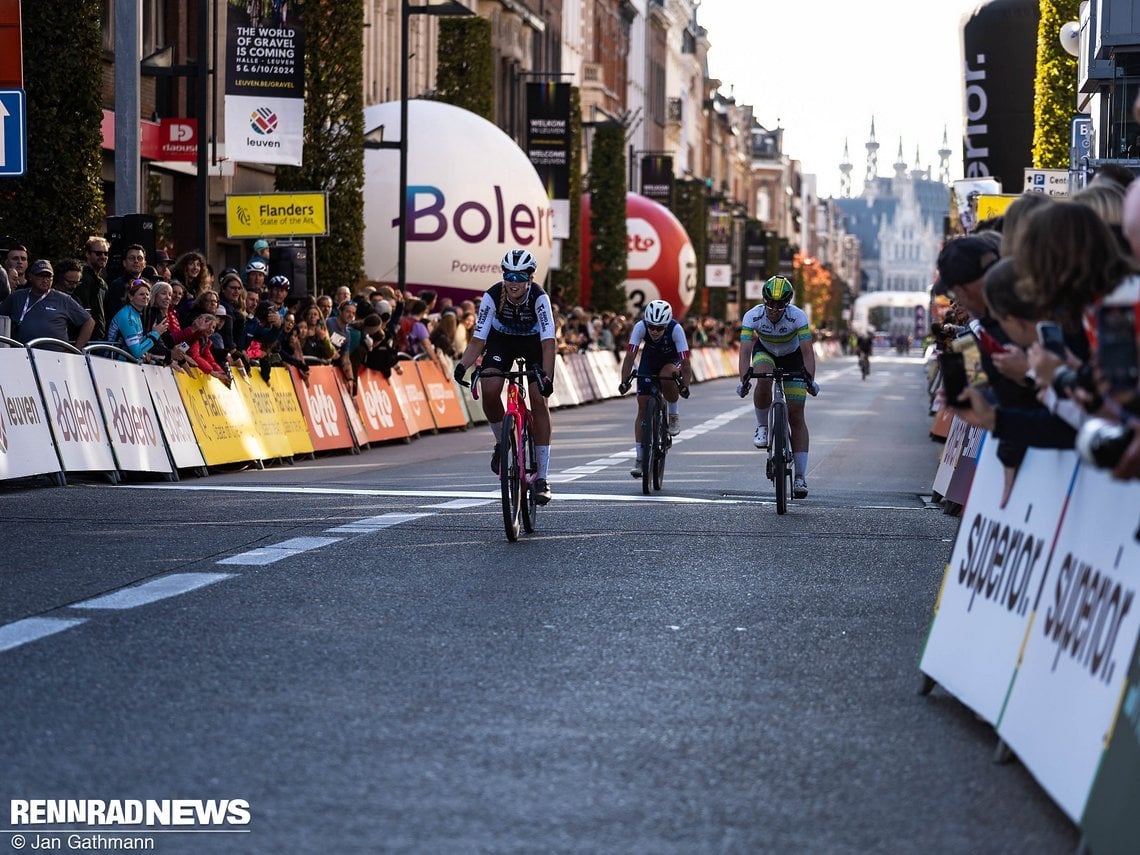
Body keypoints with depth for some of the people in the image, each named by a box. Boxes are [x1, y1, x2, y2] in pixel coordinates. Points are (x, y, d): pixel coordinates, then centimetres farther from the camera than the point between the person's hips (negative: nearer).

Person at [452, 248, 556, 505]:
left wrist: (547, 376, -51)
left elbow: (548, 342, -37)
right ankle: (502, 443, 6)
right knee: (489, 391, -24)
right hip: (501, 339, 1)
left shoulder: (539, 298, -32)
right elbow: (478, 339, -27)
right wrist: (463, 365, -43)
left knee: (539, 399, -16)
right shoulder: (492, 296, -28)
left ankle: (542, 477, -13)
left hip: (533, 342, -1)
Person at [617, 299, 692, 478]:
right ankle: (640, 458, 1)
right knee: (643, 408, -6)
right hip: (649, 360, 2)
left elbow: (685, 362, -36)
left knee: (667, 378, -38)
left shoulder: (676, 329, -34)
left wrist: (684, 386, -49)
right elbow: (630, 356, -34)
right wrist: (624, 381, -46)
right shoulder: (640, 327, -30)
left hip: (672, 361, -2)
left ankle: (674, 415, -8)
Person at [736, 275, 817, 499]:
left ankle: (800, 476, -6)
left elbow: (807, 351, -36)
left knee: (796, 416, -8)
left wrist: (810, 379, -49)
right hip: (765, 352, 1)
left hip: (792, 358, -1)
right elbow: (745, 350, -35)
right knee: (764, 380, -36)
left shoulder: (797, 316, -32)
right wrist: (743, 380, -49)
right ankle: (762, 428, -12)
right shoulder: (753, 316, -30)